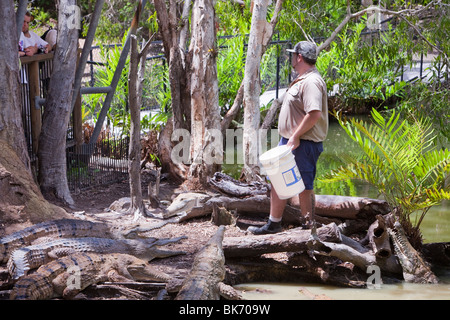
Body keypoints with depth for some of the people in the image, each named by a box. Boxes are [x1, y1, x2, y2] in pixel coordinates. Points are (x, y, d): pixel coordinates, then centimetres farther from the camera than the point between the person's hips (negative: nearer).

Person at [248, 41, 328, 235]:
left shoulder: (311, 81, -18)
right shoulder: (302, 80, 16)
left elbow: (314, 114, -29)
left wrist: (295, 137, -25)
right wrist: (288, 138, 17)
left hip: (303, 144, -11)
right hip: (289, 141, 11)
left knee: (304, 186, -3)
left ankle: (309, 228, 8)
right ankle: (273, 224, 25)